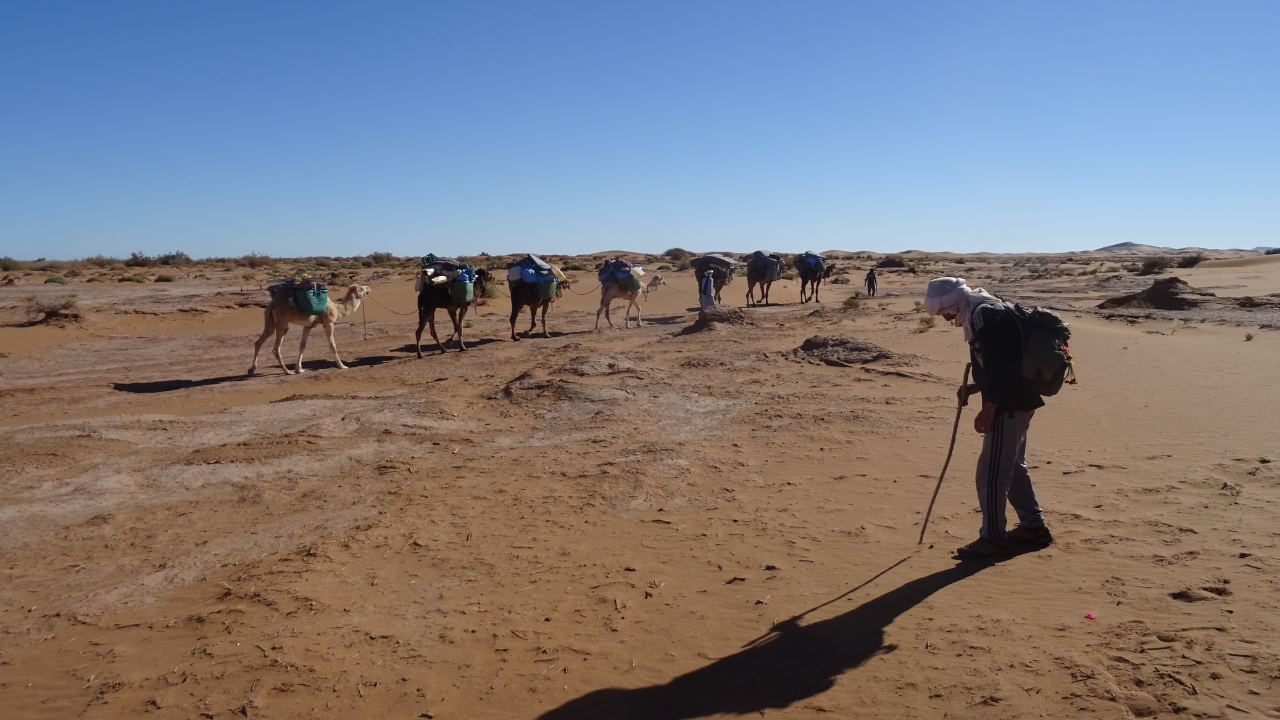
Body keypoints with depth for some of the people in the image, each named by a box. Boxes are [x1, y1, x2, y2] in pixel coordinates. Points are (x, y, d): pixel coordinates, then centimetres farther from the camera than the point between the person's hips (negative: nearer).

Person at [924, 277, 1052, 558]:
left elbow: (1002, 368, -25)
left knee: (991, 471, -5)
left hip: (1009, 405, -11)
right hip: (1016, 400, 11)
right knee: (1012, 465, 21)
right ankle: (1034, 525, 32)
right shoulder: (985, 311, 14)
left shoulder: (986, 316, -19)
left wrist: (987, 410, -21)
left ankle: (992, 538, 4)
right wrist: (974, 387, 9)